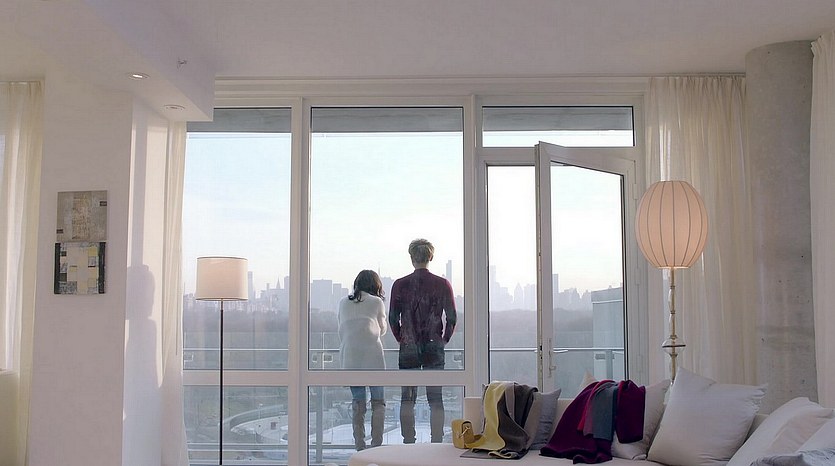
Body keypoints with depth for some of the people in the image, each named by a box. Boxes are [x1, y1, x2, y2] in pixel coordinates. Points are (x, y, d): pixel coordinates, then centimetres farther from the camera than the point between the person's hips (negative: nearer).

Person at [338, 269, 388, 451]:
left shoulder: (343, 303, 14)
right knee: (378, 402, 5)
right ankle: (376, 444, -1)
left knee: (357, 403, 9)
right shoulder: (377, 302, 7)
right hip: (373, 356, -3)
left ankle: (360, 446, 8)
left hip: (349, 357, 3)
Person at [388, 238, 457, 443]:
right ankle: (436, 444, 6)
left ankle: (409, 444, 9)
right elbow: (451, 317, -2)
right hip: (434, 347, 0)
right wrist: (444, 340, 10)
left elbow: (393, 319, 0)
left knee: (407, 399, 7)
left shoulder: (400, 284, -1)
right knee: (435, 399, 6)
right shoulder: (442, 284, -2)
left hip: (408, 348, 0)